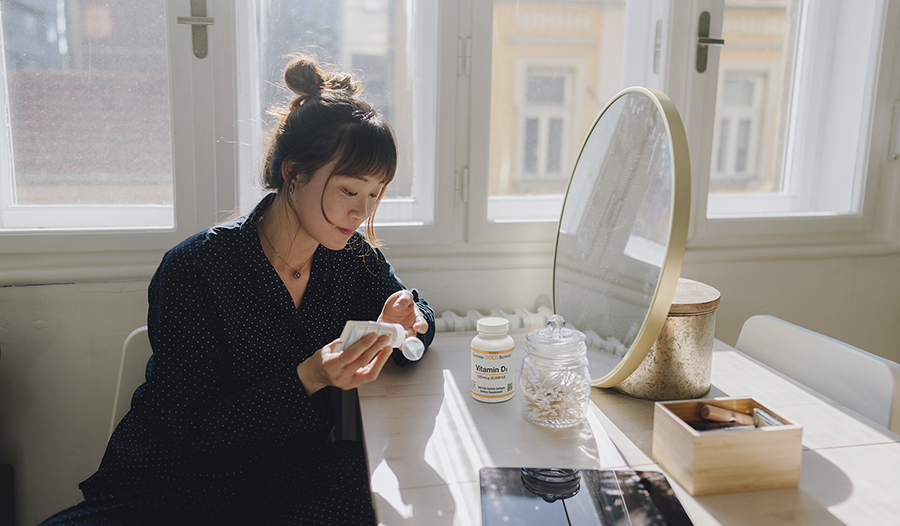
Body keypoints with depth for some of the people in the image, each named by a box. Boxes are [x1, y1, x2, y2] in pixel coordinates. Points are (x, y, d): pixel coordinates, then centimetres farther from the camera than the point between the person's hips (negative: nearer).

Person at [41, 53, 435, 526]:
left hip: (292, 477, 4)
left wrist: (406, 324, -12)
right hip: (167, 486, -3)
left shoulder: (353, 257, -3)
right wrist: (308, 378, -29)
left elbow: (417, 316, 13)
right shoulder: (192, 270, -18)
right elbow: (192, 433, -17)